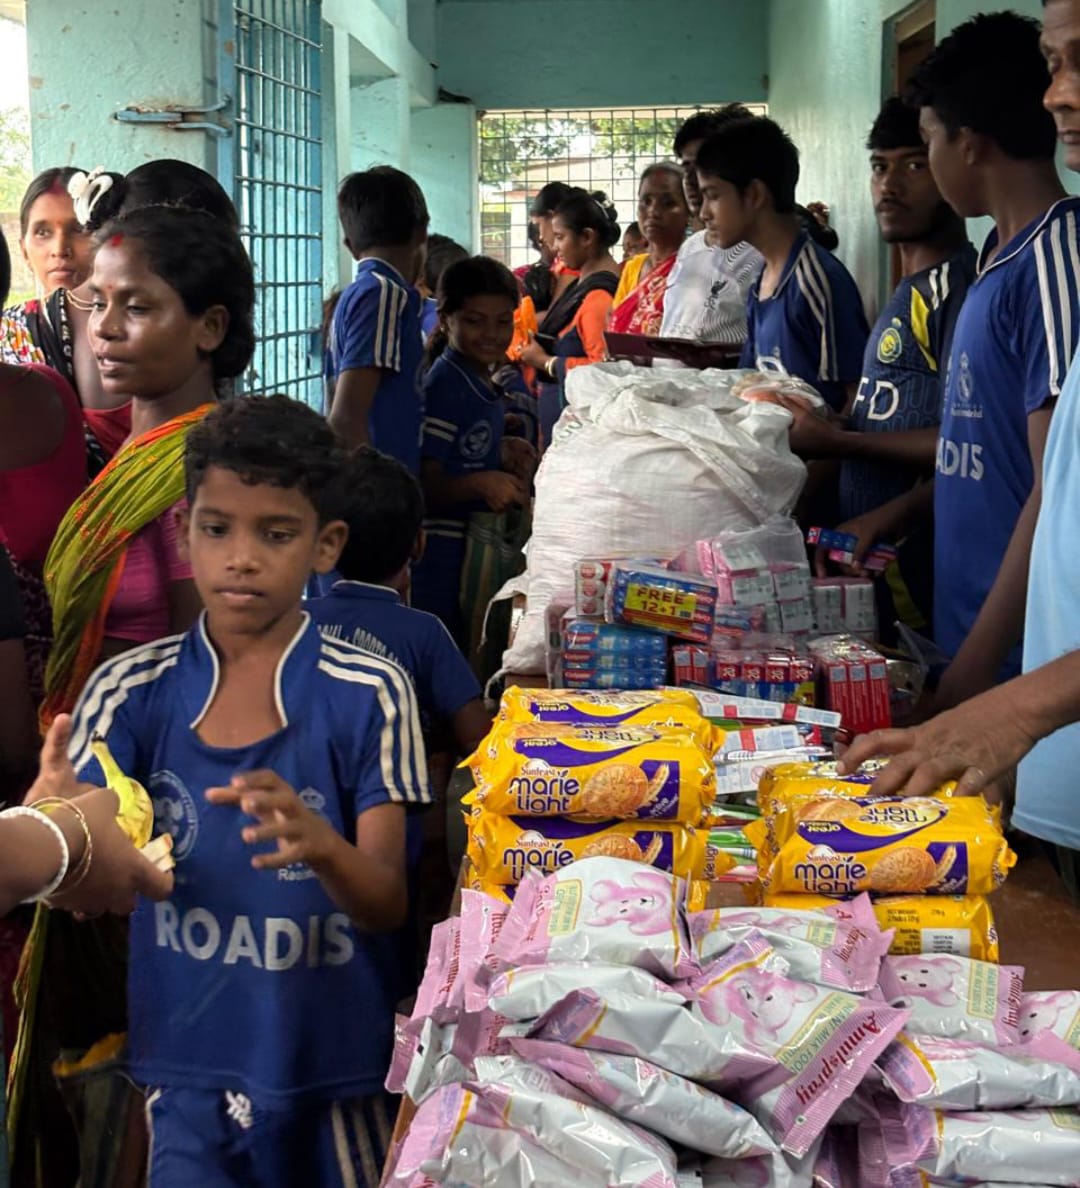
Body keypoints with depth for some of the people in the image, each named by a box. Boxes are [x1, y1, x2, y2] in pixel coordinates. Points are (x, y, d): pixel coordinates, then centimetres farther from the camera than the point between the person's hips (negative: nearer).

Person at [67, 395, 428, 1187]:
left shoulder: (367, 695, -9)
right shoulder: (132, 692, -4)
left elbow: (389, 905, -12)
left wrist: (321, 847, -33)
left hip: (334, 1072, -1)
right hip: (187, 1069, 1)